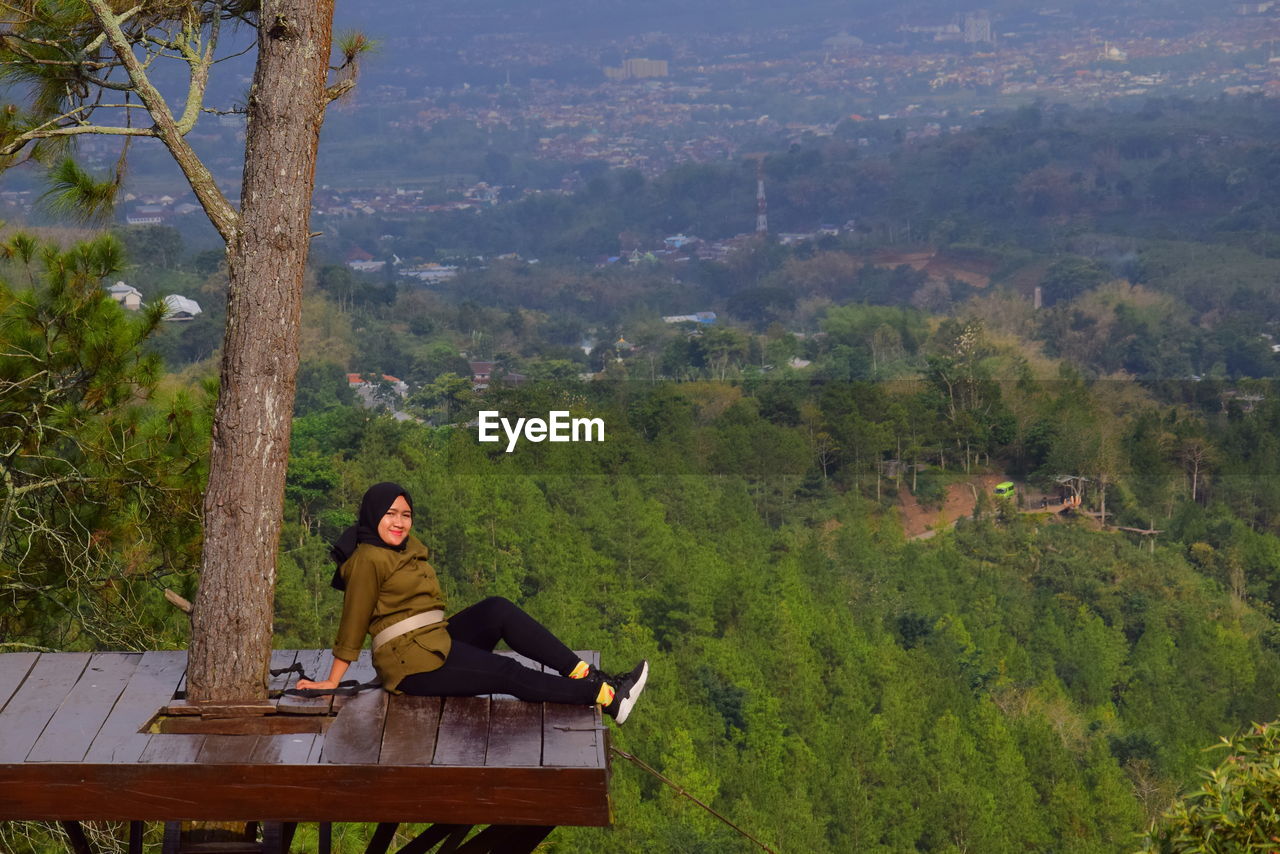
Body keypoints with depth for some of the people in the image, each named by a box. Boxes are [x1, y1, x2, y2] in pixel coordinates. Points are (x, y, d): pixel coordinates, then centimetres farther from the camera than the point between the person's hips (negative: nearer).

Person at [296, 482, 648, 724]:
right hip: (412, 663, -8)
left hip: (438, 641, 8)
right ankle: (606, 697, -19)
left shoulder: (410, 548, 17)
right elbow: (354, 621, -10)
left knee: (497, 609, -13)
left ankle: (583, 673, -18)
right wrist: (331, 683, -7)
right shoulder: (368, 559, -11)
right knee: (509, 674, -16)